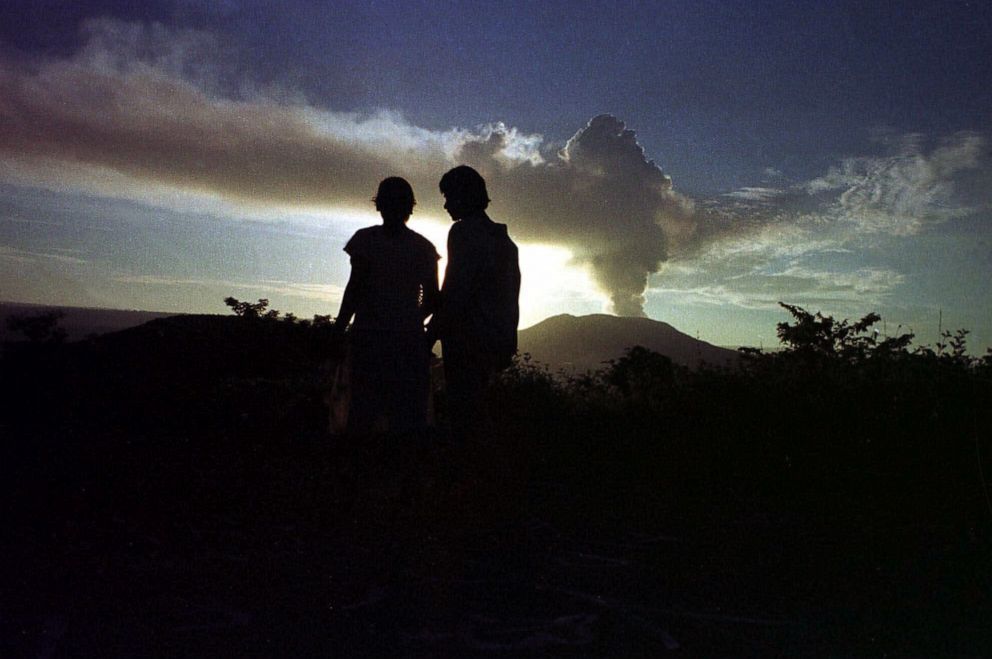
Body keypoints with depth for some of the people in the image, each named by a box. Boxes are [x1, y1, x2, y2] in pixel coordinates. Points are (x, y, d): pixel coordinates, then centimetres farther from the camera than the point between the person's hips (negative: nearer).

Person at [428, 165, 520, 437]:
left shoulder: (464, 231, -9)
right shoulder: (503, 238, 18)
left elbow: (455, 291, -17)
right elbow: (511, 293, 18)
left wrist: (432, 332, -11)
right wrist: (507, 344, 22)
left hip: (468, 340, -9)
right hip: (498, 340, 9)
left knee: (463, 409, -6)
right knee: (476, 405, 15)